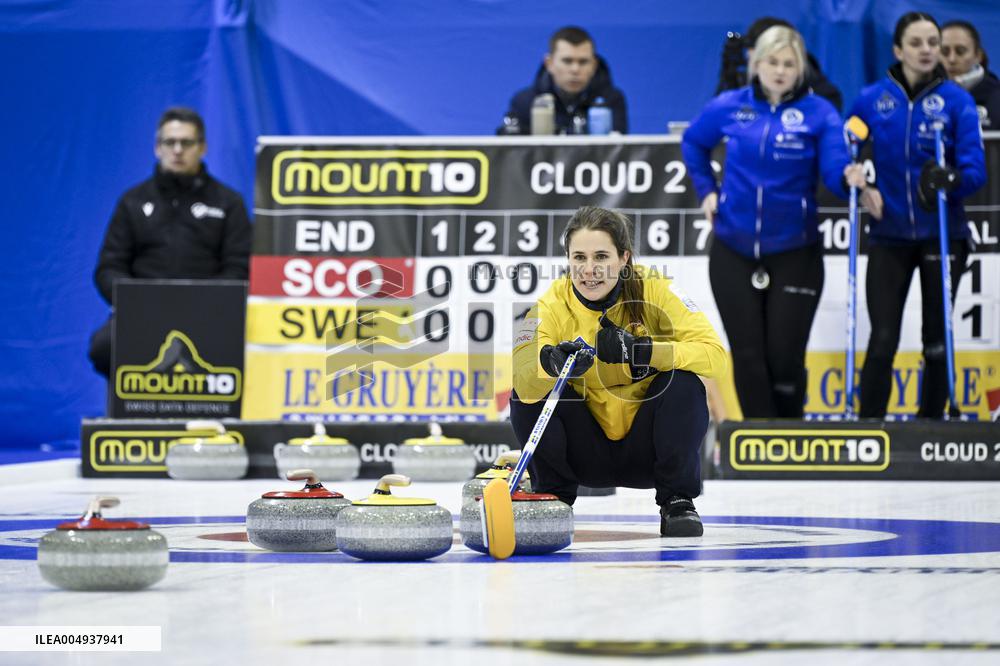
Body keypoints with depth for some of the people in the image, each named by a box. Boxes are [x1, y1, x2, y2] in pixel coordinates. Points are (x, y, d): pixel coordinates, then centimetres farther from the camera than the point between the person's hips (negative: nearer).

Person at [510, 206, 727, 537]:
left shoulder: (654, 290, -15)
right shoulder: (553, 304, -14)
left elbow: (714, 354, -27)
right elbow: (521, 381, -29)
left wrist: (639, 350, -40)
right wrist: (551, 361, -52)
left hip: (645, 446, -1)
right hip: (588, 455, 1)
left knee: (683, 383, -28)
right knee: (526, 395, -23)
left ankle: (677, 501, -8)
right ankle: (552, 498, 2)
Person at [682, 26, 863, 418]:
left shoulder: (819, 113, -6)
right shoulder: (730, 107, 1)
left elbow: (834, 169, -17)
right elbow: (693, 143, 20)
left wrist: (849, 177, -39)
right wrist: (706, 190, 10)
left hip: (793, 253, -2)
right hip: (734, 252, 2)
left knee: (784, 356, -1)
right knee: (748, 355, 2)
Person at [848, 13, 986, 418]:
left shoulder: (956, 100, -4)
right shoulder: (872, 100, -1)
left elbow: (975, 169, -9)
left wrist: (950, 180, -29)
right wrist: (860, 189, -11)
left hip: (942, 236, 0)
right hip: (889, 235, 0)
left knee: (937, 341, 8)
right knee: (883, 341, -7)